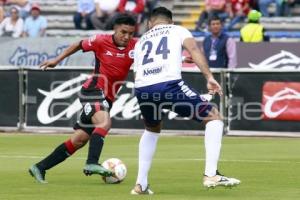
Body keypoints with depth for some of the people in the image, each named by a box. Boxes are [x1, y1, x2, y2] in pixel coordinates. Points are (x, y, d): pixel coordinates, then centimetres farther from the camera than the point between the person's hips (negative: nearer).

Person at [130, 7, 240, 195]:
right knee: (214, 117, 10)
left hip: (142, 89, 5)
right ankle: (211, 175, -2)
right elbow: (193, 49, 3)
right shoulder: (177, 30, 24)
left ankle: (141, 184, 28)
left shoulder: (141, 41, 34)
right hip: (169, 84, -5)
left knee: (152, 130, 34)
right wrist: (209, 77, -6)